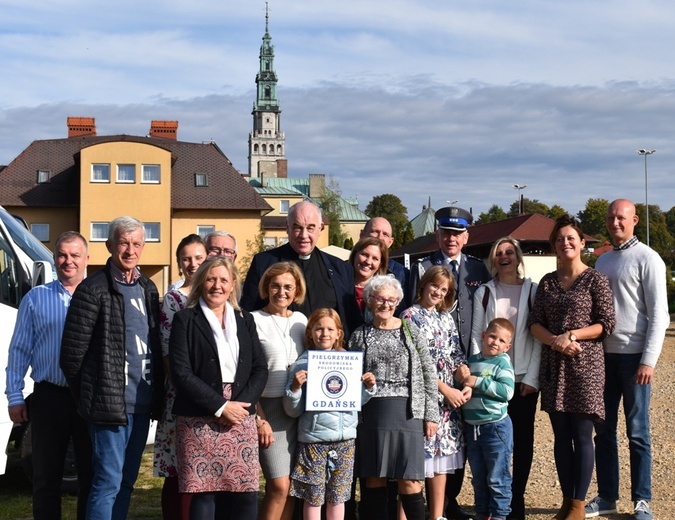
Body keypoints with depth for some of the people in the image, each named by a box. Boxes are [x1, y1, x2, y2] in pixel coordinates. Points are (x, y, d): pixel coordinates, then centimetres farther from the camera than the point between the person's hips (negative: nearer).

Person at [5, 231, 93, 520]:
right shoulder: (36, 298, 5)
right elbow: (19, 350, 5)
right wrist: (15, 397, -1)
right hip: (49, 398, 0)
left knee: (91, 475, 8)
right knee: (46, 477, 8)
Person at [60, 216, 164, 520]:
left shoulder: (148, 289, 13)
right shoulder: (93, 289, -9)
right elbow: (72, 354, -8)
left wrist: (156, 397, 11)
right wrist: (90, 397, -1)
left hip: (143, 404, 7)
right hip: (110, 404, -7)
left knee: (126, 481, 12)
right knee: (109, 481, -5)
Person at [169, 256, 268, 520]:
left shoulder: (245, 321, 16)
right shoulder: (185, 320, 3)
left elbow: (260, 369, 11)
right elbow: (181, 373, -7)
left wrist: (240, 404, -7)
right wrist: (220, 407, -12)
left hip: (241, 418, 4)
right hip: (199, 421, -4)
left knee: (245, 498, -2)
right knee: (203, 497, -6)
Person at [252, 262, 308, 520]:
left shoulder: (301, 320, 11)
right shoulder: (254, 320, -4)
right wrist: (259, 419, -11)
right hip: (269, 408, -5)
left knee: (291, 485, 5)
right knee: (279, 485, -10)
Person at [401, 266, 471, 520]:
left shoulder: (446, 318, 14)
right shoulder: (410, 315, -5)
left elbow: (457, 355, 12)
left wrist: (468, 383, -7)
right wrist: (445, 389, -15)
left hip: (449, 395, 6)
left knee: (441, 454, 8)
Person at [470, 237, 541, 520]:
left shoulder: (533, 291, 4)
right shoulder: (484, 292, 7)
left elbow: (539, 336, -1)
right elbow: (476, 335, 4)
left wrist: (532, 378, -8)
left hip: (524, 378, 0)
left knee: (522, 440, 3)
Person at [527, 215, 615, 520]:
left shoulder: (595, 280, -1)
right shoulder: (547, 282, 11)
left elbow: (607, 323, -5)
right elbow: (534, 322, 6)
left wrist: (573, 335, -16)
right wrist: (555, 341, -13)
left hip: (585, 364, -4)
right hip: (554, 366, 4)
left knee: (582, 435, -3)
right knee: (561, 435, 8)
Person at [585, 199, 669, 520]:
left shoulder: (647, 259, -4)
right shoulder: (603, 261, 14)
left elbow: (658, 314, -8)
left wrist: (649, 361, -14)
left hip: (633, 355, -6)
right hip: (604, 354, 6)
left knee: (637, 432, 1)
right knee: (604, 430, 9)